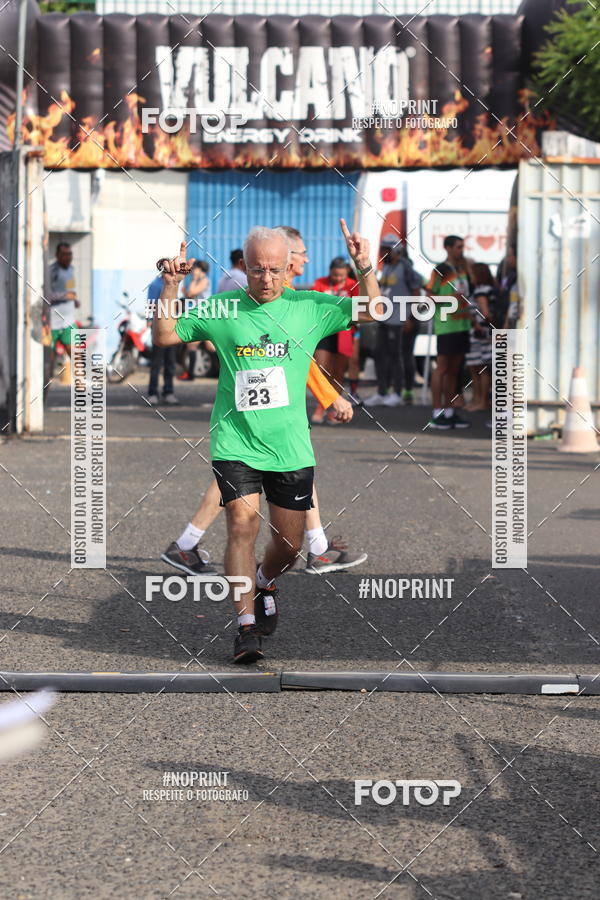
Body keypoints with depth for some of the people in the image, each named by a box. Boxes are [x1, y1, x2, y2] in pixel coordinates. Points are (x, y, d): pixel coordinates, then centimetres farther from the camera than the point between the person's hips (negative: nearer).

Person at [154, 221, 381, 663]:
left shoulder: (310, 307, 4)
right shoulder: (222, 310, 2)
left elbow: (372, 312, 3)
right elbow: (165, 336, 4)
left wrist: (364, 267, -13)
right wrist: (171, 286, -8)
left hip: (291, 446, 2)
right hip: (236, 442, -2)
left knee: (290, 544, 7)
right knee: (243, 524, -17)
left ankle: (264, 581, 41)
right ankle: (247, 624, -14)